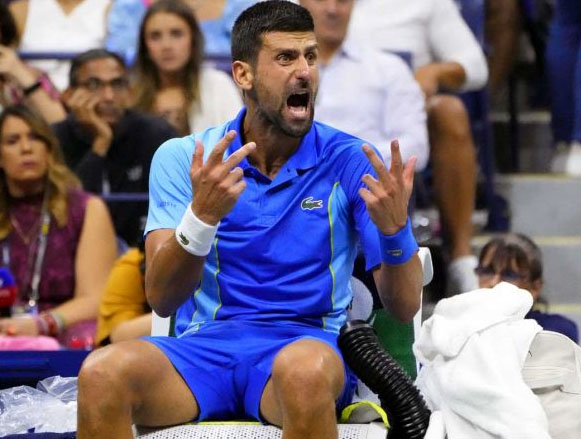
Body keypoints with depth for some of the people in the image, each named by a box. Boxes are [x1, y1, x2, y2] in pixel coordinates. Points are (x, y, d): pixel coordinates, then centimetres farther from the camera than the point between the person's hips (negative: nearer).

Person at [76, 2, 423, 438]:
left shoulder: (352, 162, 4)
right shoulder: (182, 158, 6)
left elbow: (404, 306, 0)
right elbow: (162, 299, -4)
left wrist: (394, 228, -21)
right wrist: (202, 216, -23)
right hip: (204, 346, 1)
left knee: (304, 370, -39)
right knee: (103, 373, -31)